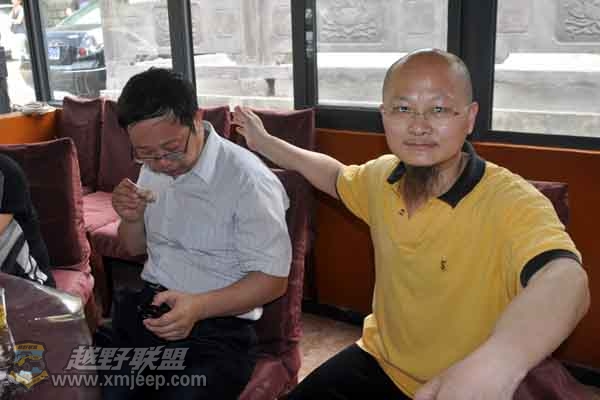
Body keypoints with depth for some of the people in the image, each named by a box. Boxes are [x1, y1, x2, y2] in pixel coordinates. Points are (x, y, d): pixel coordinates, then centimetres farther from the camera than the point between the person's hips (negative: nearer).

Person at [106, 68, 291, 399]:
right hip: (147, 304, 6)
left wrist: (199, 307, -28)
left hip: (217, 325, -5)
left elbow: (273, 279, -15)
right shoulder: (151, 168, 8)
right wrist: (132, 219, -3)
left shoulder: (248, 179, -18)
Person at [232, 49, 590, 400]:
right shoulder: (382, 176, -5)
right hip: (377, 361, 5)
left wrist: (500, 361, -63)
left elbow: (565, 281, -44)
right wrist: (264, 142, 22)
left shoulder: (511, 202, -25)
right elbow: (338, 177, 18)